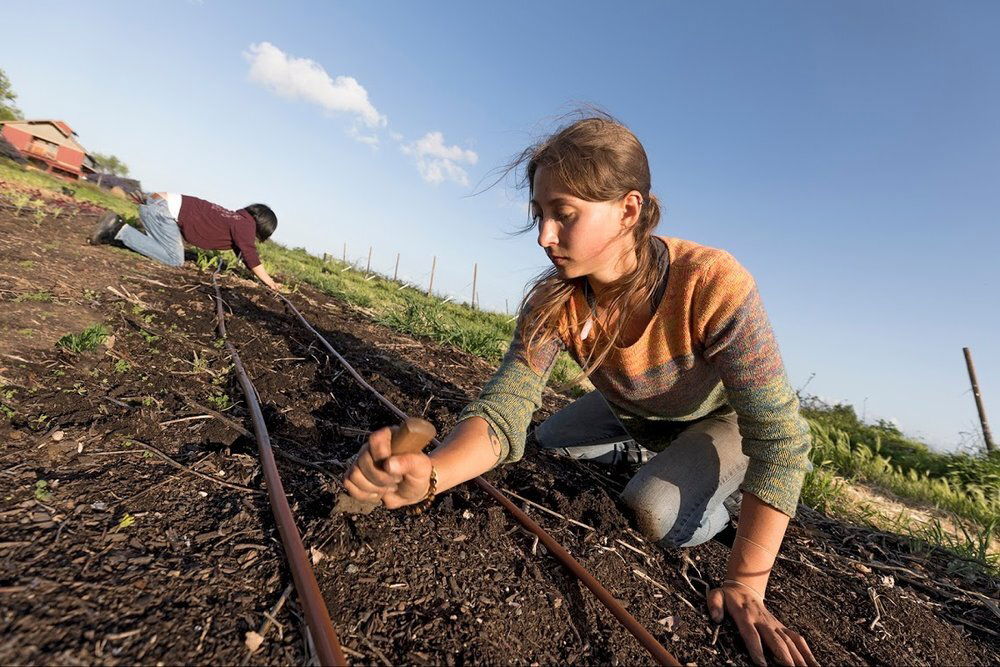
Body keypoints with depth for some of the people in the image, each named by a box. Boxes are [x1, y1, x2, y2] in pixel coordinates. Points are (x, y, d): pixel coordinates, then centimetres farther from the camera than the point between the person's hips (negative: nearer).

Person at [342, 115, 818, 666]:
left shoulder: (711, 283, -39)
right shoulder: (554, 301, -27)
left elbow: (780, 437, -35)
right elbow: (504, 407, -34)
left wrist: (744, 584, -36)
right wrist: (428, 474, -53)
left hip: (723, 417, -4)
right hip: (631, 413, 4)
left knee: (654, 515, -24)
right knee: (548, 443, 8)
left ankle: (732, 490, 10)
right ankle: (651, 455, 27)